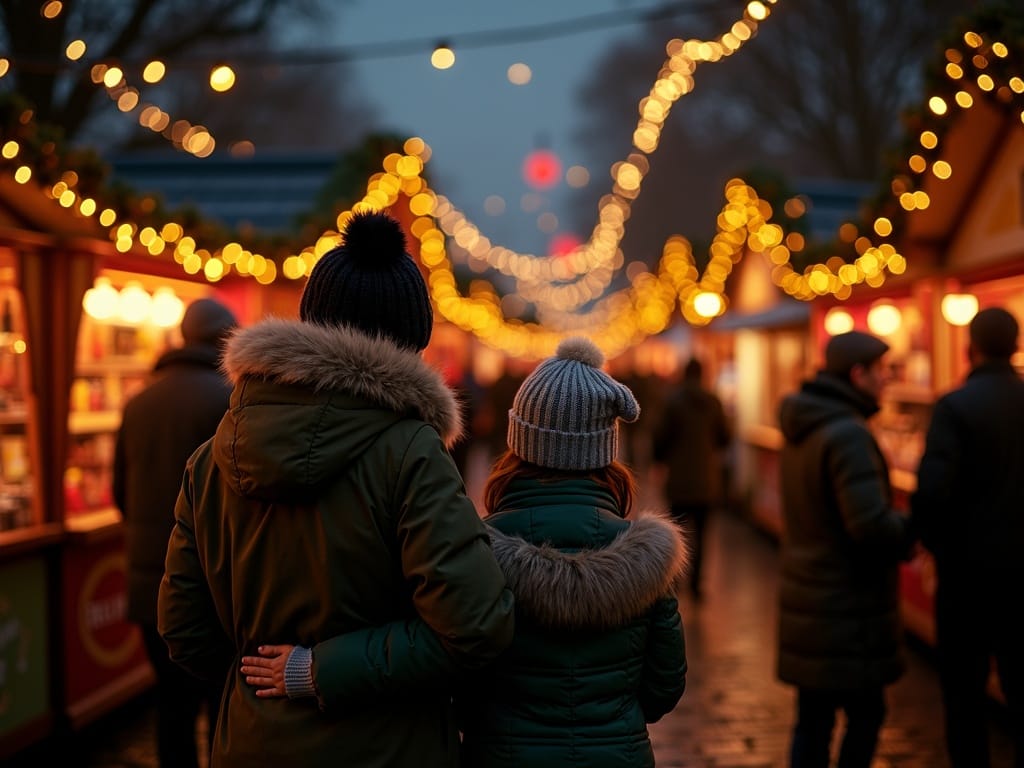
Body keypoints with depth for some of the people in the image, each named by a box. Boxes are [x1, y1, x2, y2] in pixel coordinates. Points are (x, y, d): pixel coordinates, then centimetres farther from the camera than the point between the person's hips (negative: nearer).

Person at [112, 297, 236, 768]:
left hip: (149, 581, 6)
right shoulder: (232, 399, -12)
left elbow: (122, 495, 14)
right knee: (226, 708, 2)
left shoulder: (138, 404, 7)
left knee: (174, 702, 14)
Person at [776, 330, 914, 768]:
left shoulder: (800, 430, 10)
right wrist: (909, 532, -7)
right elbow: (872, 525, -27)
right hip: (847, 606, -8)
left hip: (806, 597, 8)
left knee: (813, 717, 12)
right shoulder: (848, 435, -20)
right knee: (865, 714, 6)